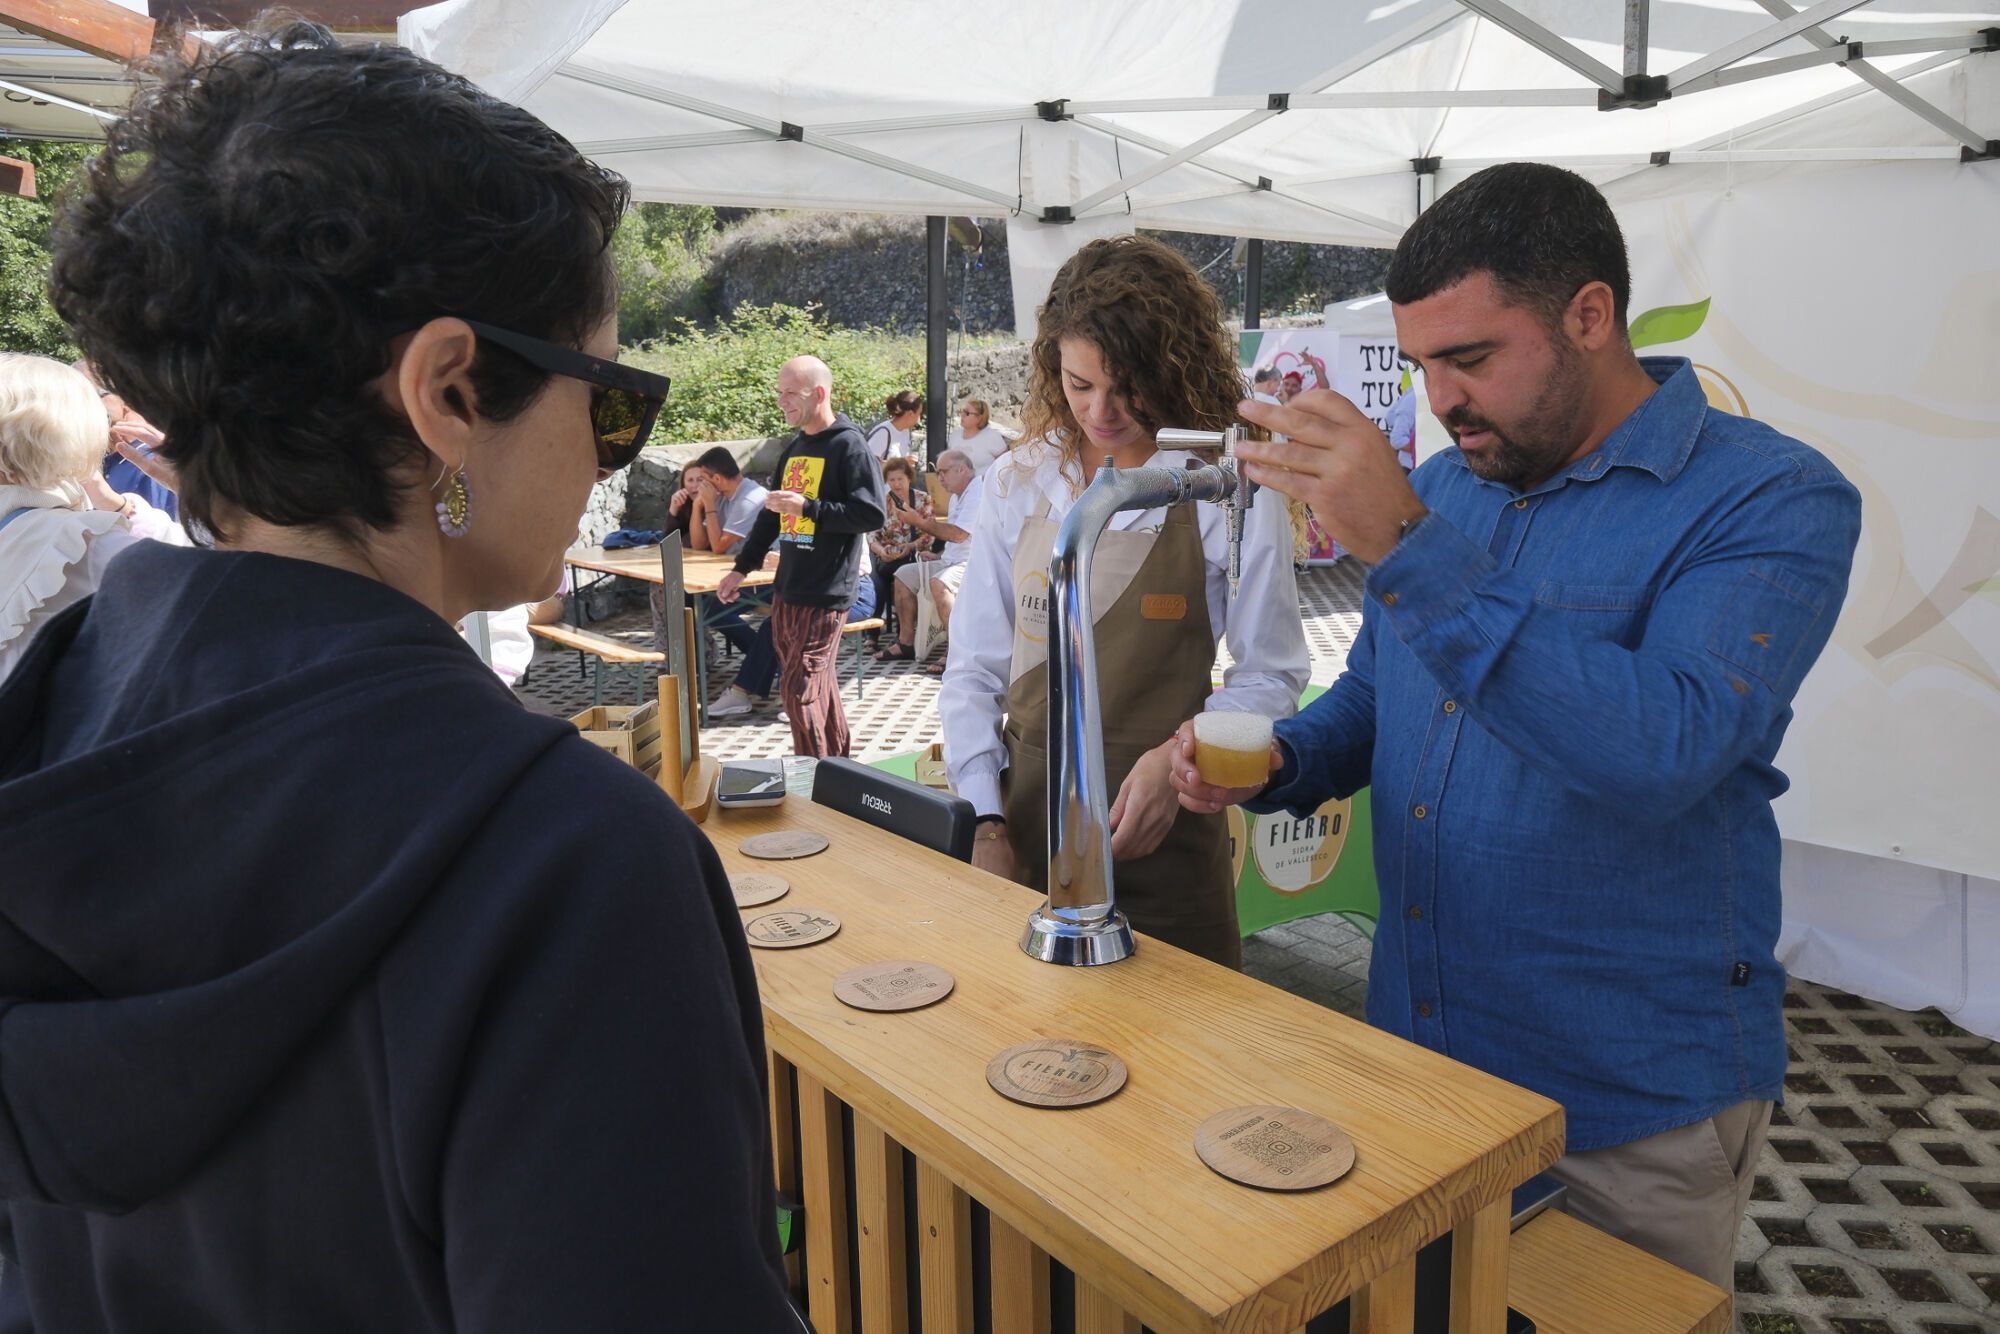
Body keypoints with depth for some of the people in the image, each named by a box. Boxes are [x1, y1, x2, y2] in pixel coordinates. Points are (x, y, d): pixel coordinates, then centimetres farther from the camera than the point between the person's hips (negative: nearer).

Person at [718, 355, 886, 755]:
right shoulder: (794, 448, 15)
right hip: (787, 589, 8)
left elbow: (873, 513, -17)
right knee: (819, 684, 13)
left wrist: (808, 508, -20)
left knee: (800, 688, -7)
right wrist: (741, 568, 21)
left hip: (825, 593, -8)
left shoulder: (848, 445, -9)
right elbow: (772, 514, 22)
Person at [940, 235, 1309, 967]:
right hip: (1024, 815, 3)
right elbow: (974, 671, 5)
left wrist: (1178, 756, -20)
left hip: (1161, 832, -2)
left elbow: (1270, 677, -2)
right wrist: (985, 823, -5)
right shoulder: (1017, 485, 3)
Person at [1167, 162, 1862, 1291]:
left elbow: (1662, 750, -32)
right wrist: (1273, 765, -8)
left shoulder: (1773, 502, -16)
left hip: (1632, 1110, -5)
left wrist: (1406, 548, -35)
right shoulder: (1440, 487, 3)